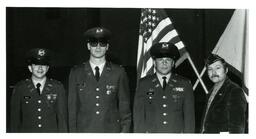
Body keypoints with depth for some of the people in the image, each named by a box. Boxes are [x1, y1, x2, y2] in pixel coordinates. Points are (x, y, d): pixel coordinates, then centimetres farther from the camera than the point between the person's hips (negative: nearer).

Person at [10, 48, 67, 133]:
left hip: (52, 132, 0)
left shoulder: (58, 87, 6)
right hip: (26, 131, 0)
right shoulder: (19, 88, 4)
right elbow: (15, 118, 6)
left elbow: (62, 116, 6)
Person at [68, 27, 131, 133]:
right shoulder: (76, 73, 9)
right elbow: (72, 106, 9)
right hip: (84, 131, 0)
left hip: (111, 131, 0)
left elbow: (124, 105, 10)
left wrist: (125, 130, 2)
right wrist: (73, 133, 3)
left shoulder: (118, 72, 8)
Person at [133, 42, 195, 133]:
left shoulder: (184, 84, 8)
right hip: (150, 135, 0)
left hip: (177, 132, 0)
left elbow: (189, 115, 6)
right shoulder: (144, 84, 8)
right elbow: (138, 114, 6)